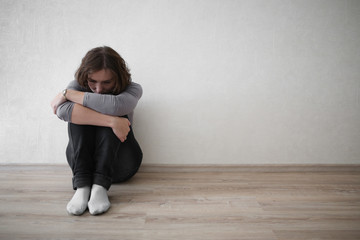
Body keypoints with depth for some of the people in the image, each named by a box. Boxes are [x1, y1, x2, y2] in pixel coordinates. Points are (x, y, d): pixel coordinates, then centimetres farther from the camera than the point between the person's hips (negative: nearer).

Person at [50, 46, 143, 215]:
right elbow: (63, 111, -29)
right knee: (78, 113, -24)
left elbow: (114, 105, -33)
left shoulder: (132, 89, -7)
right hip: (81, 159, 1)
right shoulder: (77, 86, -4)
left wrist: (67, 93, -23)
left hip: (119, 163, -1)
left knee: (112, 112, -26)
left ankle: (100, 186, -35)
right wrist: (111, 121, -37)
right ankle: (82, 186, -34)